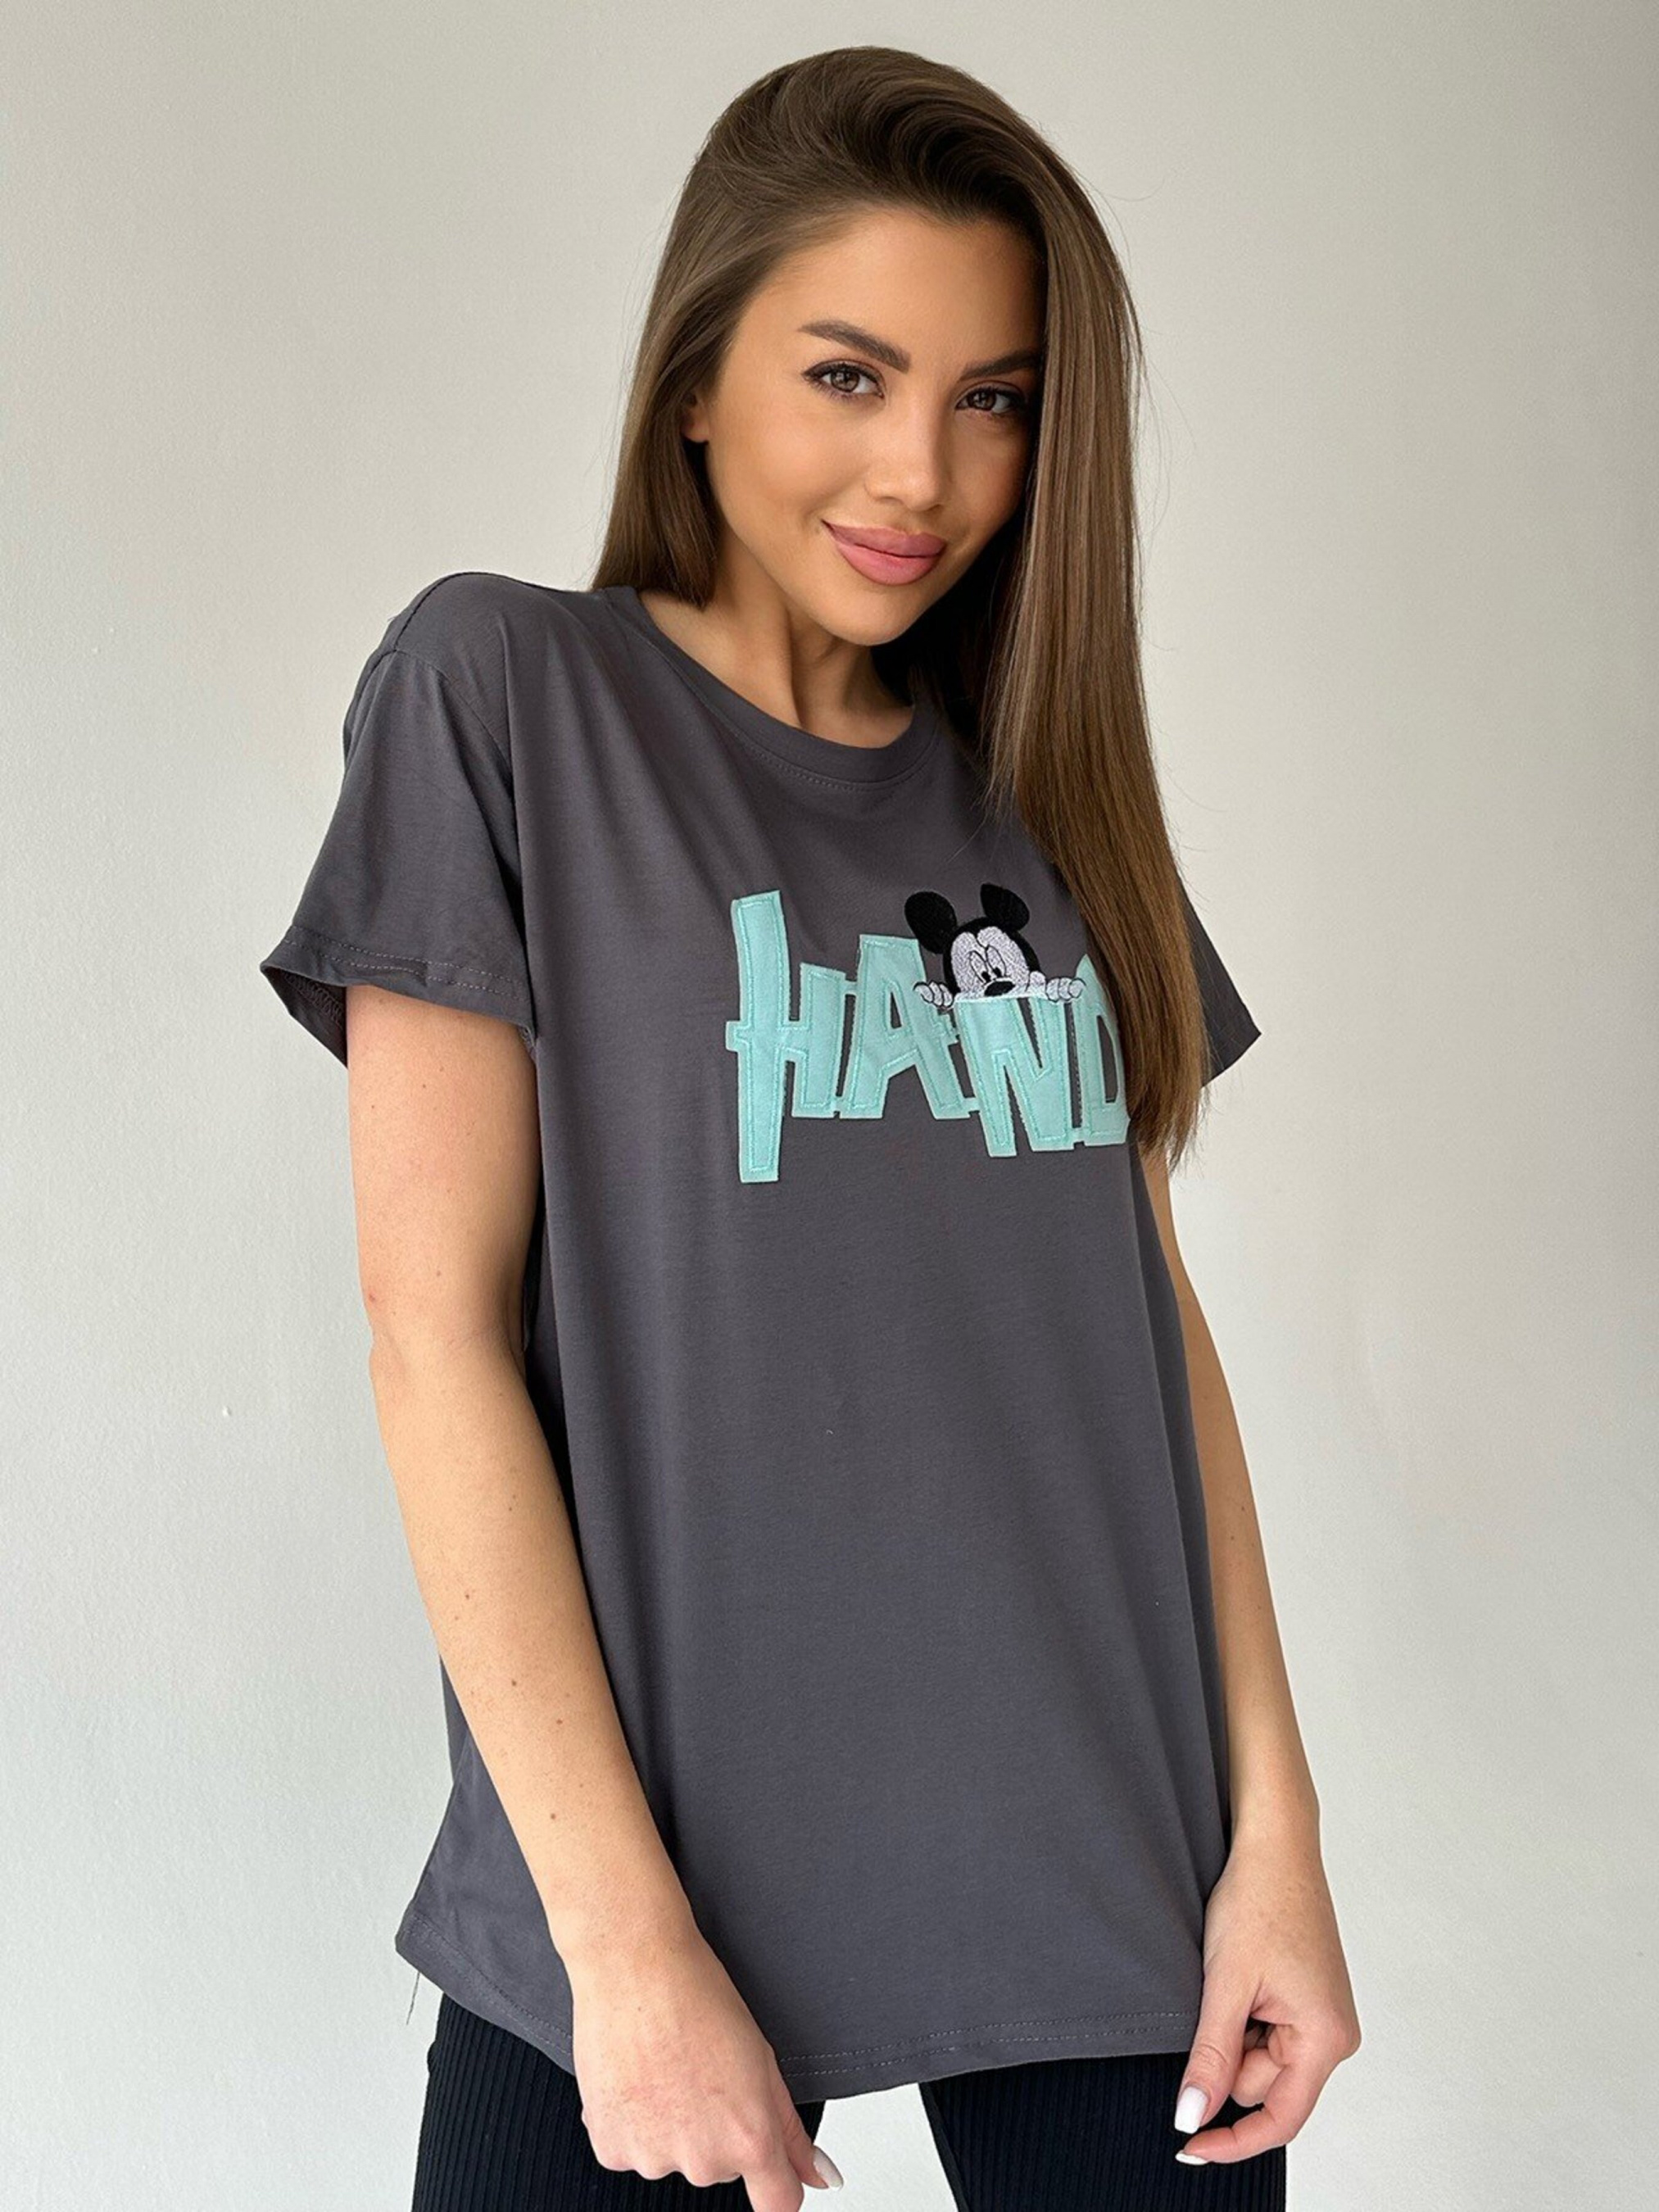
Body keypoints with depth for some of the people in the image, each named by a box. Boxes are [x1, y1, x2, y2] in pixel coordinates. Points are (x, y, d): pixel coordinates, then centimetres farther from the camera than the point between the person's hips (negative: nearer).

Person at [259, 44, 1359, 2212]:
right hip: (666, 1854, -4)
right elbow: (436, 1326, -10)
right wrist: (628, 1936, -14)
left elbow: (1148, 1302, 8)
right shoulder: (505, 694, -5)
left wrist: (1276, 1823, 0)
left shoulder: (1042, 788, 9)